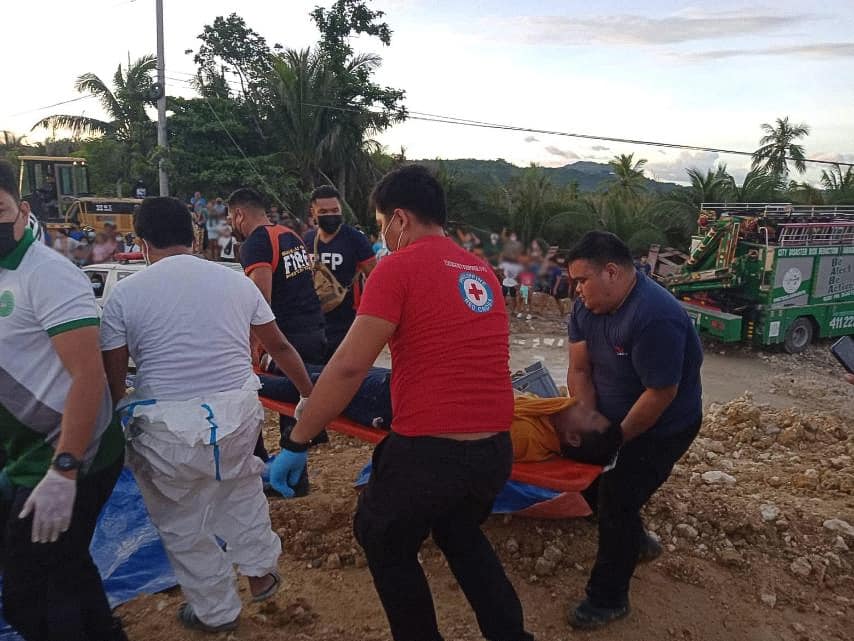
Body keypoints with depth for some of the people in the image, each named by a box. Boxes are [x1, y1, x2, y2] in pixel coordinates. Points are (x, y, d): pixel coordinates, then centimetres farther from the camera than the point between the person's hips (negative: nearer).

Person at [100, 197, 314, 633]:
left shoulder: (124, 294, -3)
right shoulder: (237, 282, 5)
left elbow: (111, 379, -2)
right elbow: (279, 346, 14)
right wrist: (308, 393, 27)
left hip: (167, 429, -3)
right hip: (238, 417, 3)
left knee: (184, 526, 18)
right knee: (242, 483, 32)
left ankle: (216, 612, 36)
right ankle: (261, 572, 39)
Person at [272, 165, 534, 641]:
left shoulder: (400, 266, -8)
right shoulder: (483, 272, 13)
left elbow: (350, 366, -14)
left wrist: (296, 444, -6)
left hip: (429, 449, -7)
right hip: (495, 448, 7)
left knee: (386, 546, 22)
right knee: (461, 534, 33)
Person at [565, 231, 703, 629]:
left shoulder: (655, 317, -34)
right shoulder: (587, 307, -8)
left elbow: (661, 393, -30)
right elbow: (579, 369, -7)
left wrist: (617, 437, -19)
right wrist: (589, 425, -15)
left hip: (662, 429, -8)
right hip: (615, 418, 8)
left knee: (616, 501, -5)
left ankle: (608, 600, 13)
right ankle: (634, 541, 45)